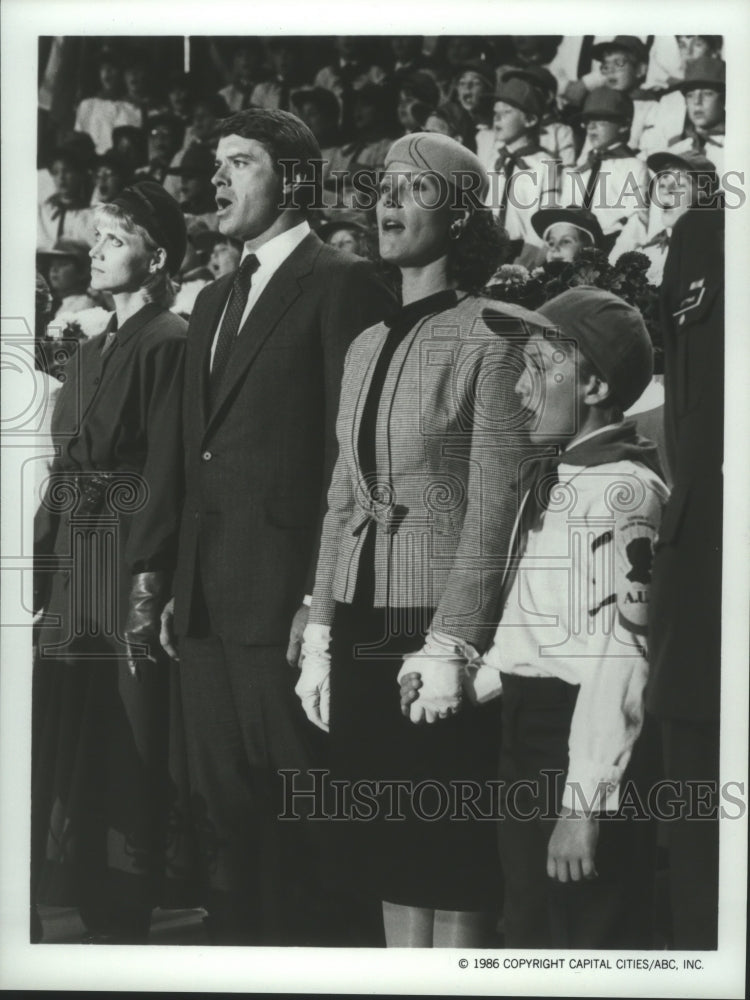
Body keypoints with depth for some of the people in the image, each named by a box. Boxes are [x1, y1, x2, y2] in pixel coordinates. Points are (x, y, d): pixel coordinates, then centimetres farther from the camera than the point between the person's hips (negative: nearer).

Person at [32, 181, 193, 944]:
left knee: (126, 749, -1)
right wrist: (37, 569, 10)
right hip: (73, 571, 9)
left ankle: (125, 920, 9)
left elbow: (167, 470, -16)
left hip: (129, 565, -8)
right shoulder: (88, 351, 17)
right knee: (71, 747, 10)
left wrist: (147, 584, -20)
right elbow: (63, 469, 16)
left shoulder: (168, 343, -9)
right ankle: (95, 911, 21)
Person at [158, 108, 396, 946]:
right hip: (207, 603, 8)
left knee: (300, 822, -1)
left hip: (285, 597, -8)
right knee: (224, 812, 13)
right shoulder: (212, 302, 20)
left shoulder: (342, 284, -5)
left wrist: (323, 598, -17)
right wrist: (179, 588, 12)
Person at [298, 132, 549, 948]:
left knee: (454, 873, 0)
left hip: (442, 636, -7)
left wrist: (448, 648, -17)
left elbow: (495, 508, -13)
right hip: (361, 634, 7)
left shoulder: (494, 337, -8)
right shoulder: (366, 347, 15)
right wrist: (320, 640, 10)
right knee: (390, 861, 10)